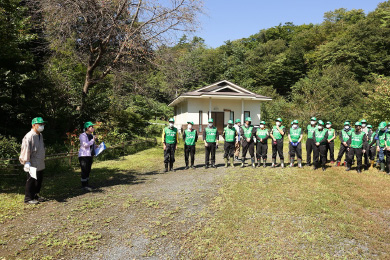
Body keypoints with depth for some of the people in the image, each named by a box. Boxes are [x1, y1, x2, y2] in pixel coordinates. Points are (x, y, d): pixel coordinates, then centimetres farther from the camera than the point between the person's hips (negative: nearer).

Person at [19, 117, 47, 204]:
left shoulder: (40, 135, 12)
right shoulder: (29, 136, -17)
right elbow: (26, 150, -19)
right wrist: (27, 162, -22)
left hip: (40, 164, 9)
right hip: (33, 165, -9)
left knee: (39, 180, 16)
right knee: (31, 181, 0)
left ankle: (35, 195, 30)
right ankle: (28, 198, 12)